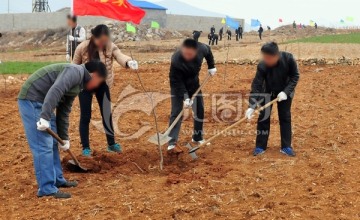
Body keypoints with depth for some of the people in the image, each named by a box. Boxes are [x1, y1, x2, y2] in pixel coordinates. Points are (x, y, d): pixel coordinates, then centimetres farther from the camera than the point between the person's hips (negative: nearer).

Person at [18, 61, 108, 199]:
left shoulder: (77, 85, 17)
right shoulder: (76, 71, -12)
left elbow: (63, 113, 22)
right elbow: (55, 91, -28)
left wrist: (64, 138, 25)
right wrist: (45, 117, -33)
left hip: (40, 102, 11)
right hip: (31, 100, -11)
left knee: (52, 143, 17)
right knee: (43, 146, -9)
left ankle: (57, 180, 29)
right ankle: (46, 189, -5)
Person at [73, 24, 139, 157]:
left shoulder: (111, 47, -17)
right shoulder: (82, 48, -19)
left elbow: (120, 56, -37)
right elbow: (75, 67, -5)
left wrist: (129, 62, -60)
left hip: (102, 84, 2)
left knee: (107, 114, 8)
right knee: (85, 116, 1)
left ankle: (111, 144, 24)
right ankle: (85, 147, 12)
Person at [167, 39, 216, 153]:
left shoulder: (201, 48, -27)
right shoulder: (176, 60, -39)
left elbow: (208, 51, 0)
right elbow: (177, 82, -31)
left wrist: (211, 66, 2)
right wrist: (185, 97, -35)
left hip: (193, 82, 5)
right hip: (179, 85, -5)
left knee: (199, 110, 9)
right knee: (176, 112, -11)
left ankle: (198, 137, 27)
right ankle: (172, 144, -11)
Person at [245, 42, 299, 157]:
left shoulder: (288, 58, -33)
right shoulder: (263, 66, -33)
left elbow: (295, 76, -18)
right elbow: (256, 86, -31)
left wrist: (286, 91, -28)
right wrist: (251, 106, -37)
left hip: (285, 91, 0)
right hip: (268, 91, 0)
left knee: (285, 117, 5)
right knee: (263, 116, -1)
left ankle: (286, 146, 14)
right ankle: (260, 146, 10)